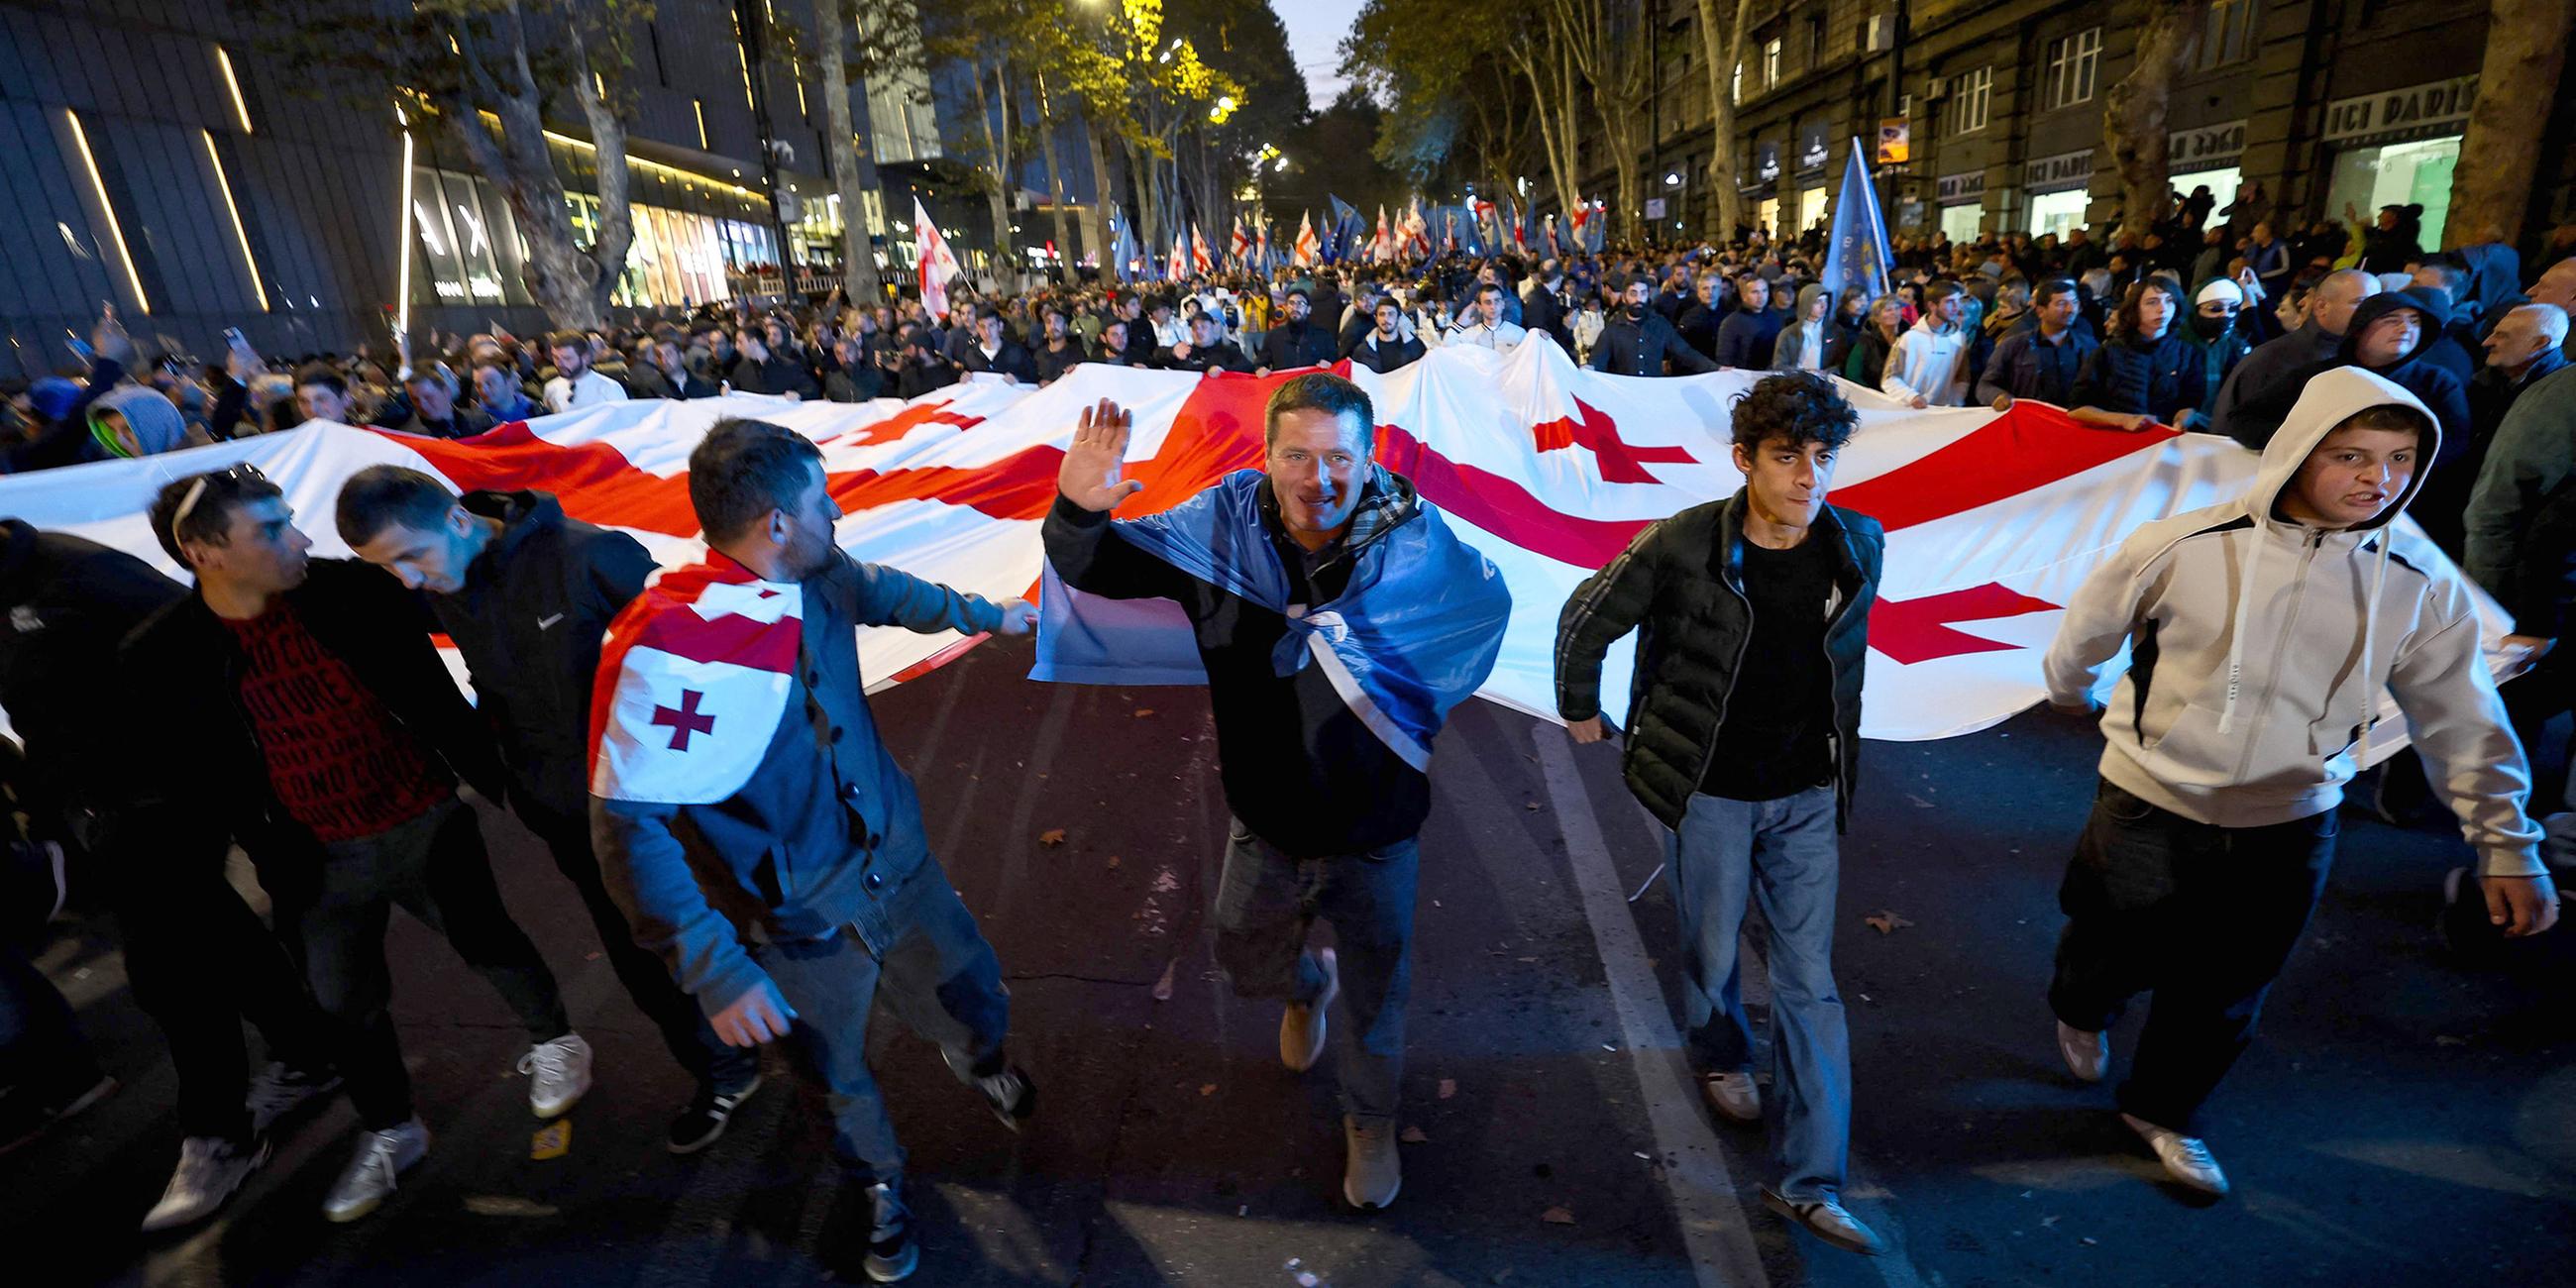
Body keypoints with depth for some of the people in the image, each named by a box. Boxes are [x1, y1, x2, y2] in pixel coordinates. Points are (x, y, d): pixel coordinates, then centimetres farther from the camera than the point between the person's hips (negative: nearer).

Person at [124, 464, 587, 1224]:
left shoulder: (354, 592, -14)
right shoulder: (162, 658, -12)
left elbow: (436, 696, -4)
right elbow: (198, 780, -1)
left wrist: (496, 784, 1)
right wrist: (271, 861, -1)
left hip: (424, 822, -2)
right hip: (318, 862, 2)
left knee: (486, 941, 14)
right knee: (346, 1003, 16)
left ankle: (553, 1042, 40)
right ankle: (388, 1132, 39)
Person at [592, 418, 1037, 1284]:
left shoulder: (821, 579, -9)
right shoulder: (668, 650, -30)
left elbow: (891, 593, 14)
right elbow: (626, 825, -26)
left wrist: (987, 614, 30)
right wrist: (714, 969, -28)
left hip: (898, 866, 6)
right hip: (802, 927, -5)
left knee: (979, 1008, 19)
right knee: (841, 1076, 19)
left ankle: (978, 1063, 57)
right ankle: (877, 1183, 52)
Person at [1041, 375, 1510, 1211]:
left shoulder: (1410, 537, -21)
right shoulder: (1226, 523, -14)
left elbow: (1486, 601, -30)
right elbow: (1101, 567, -9)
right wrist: (1077, 511, -31)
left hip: (1374, 827, -2)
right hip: (1265, 820, 3)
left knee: (1374, 997, 20)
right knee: (1247, 967, 27)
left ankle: (1371, 1120, 52)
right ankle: (1307, 984, 65)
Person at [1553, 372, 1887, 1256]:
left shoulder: (1860, 546, -7)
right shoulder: (1680, 546, -19)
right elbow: (1584, 621, -5)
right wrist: (1579, 711, 6)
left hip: (1807, 793, 3)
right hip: (1707, 790, -3)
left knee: (1809, 977, 6)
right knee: (1711, 951, 16)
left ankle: (1808, 1179, 19)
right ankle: (1721, 1054, 50)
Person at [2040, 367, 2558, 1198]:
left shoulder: (2423, 587, -8)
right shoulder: (2187, 547, -19)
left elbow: (2462, 723, 1)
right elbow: (2089, 628, 0)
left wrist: (2506, 844, -1)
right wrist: (2071, 693, 15)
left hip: (2291, 826, 3)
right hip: (2151, 807, -3)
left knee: (2225, 997, 16)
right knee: (2118, 957, 15)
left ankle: (2164, 1110, 41)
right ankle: (2081, 1010, 51)